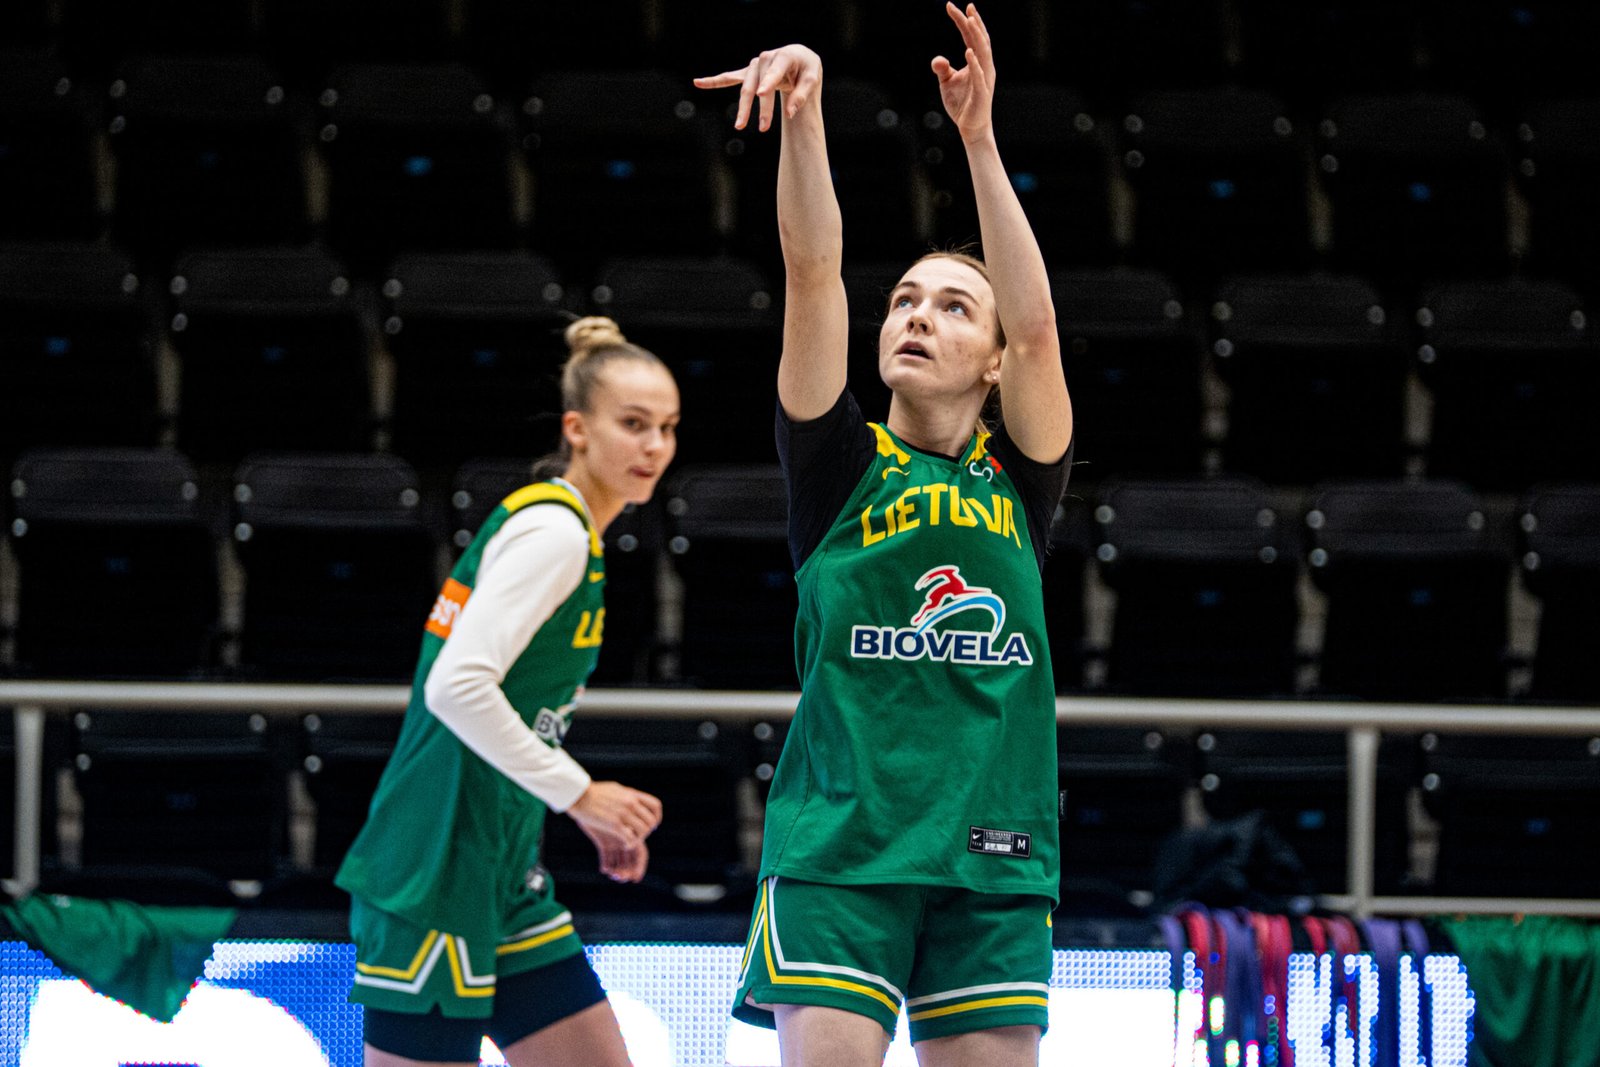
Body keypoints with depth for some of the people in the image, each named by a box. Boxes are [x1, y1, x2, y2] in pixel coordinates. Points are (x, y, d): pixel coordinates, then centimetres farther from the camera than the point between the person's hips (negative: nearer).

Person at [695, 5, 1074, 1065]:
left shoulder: (1018, 477, 12)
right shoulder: (844, 462, 8)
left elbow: (1037, 324, -4)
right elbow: (813, 277, -4)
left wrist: (981, 140, -10)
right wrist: (802, 116, -17)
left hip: (990, 856, 2)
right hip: (839, 846, -2)